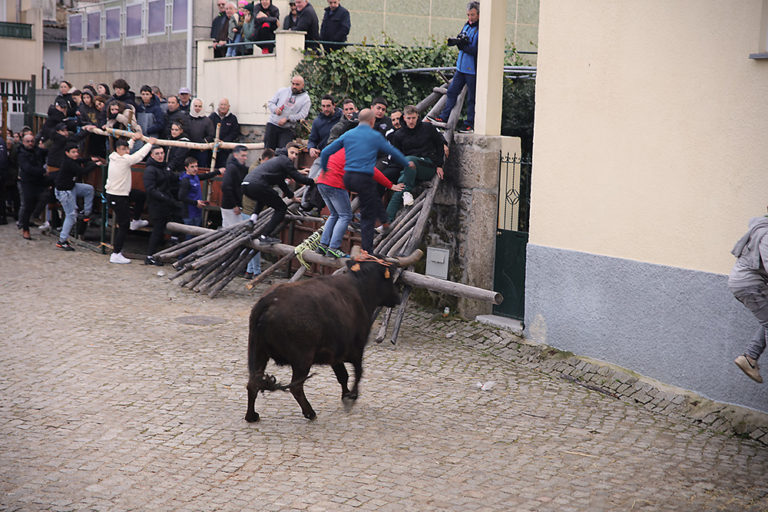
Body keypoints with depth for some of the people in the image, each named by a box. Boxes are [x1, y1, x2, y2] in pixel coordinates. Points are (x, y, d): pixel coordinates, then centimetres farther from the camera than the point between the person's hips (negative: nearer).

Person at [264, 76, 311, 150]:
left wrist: (287, 119, -18)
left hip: (287, 130, -2)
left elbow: (302, 116, -9)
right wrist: (275, 109, -10)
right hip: (272, 124, 2)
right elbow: (270, 102, 13)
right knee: (268, 149, 0)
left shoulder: (306, 99, 1)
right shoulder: (282, 91, 10)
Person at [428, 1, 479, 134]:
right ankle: (444, 118, 17)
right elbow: (460, 40, 13)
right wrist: (456, 41, -10)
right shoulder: (467, 25, 10)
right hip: (461, 67, 8)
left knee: (471, 98, 2)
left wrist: (464, 46, -23)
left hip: (473, 70, -8)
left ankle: (470, 124, 10)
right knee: (451, 92, 10)